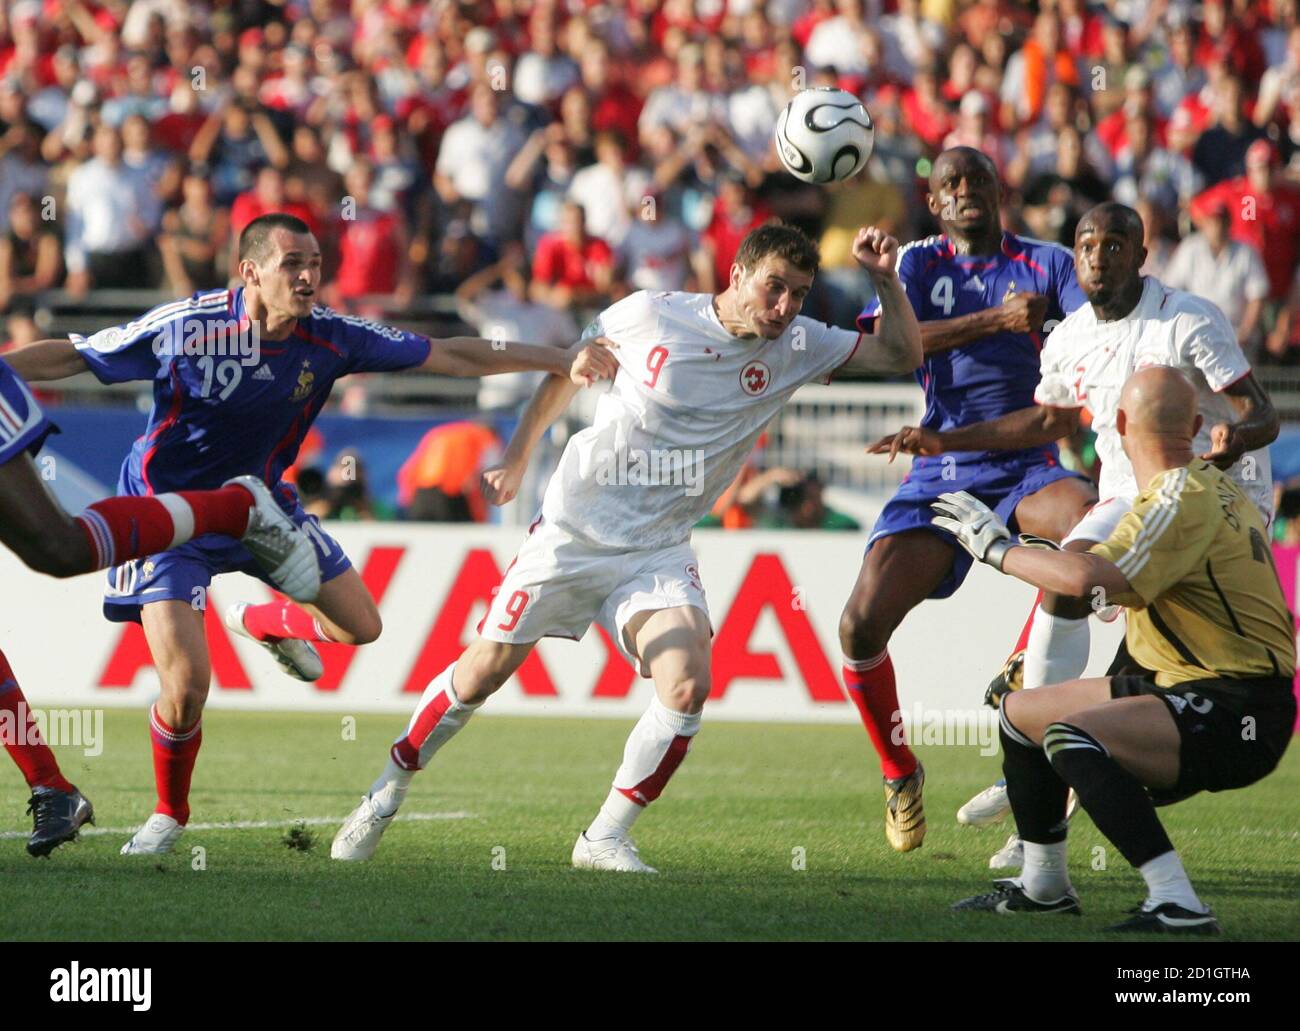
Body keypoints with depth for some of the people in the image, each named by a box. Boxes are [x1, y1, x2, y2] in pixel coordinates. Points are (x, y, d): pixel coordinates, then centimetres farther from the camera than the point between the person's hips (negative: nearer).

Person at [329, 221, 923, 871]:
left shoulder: (795, 348, -1)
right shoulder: (649, 316, -8)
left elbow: (902, 353, 2)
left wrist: (884, 277, -13)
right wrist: (518, 454, 13)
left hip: (659, 552, 2)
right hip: (574, 526, -2)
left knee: (688, 686, -21)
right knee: (483, 671, 2)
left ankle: (605, 839, -6)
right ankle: (388, 790, 24)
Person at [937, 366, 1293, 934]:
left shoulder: (1181, 500, -19)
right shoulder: (1214, 484, 12)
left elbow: (1087, 578, -33)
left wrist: (995, 546, -17)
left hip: (1235, 716, -10)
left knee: (1072, 737, -32)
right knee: (1021, 711, 18)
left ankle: (1177, 904, -35)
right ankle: (1044, 885, 33)